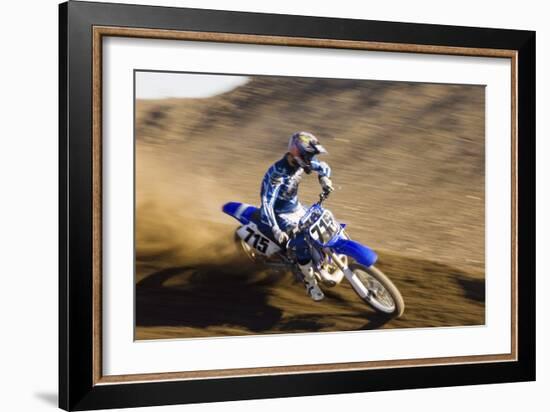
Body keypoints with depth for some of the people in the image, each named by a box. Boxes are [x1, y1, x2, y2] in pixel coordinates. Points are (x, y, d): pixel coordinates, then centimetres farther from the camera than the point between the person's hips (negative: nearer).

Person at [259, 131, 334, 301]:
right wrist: (275, 230, -49)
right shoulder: (277, 173, -34)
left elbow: (323, 166, 9)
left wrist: (324, 178, -16)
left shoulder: (300, 162, -10)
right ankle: (310, 282, -6)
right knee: (302, 243, -23)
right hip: (281, 215, -8)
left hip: (296, 207, 8)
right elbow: (267, 202, -39)